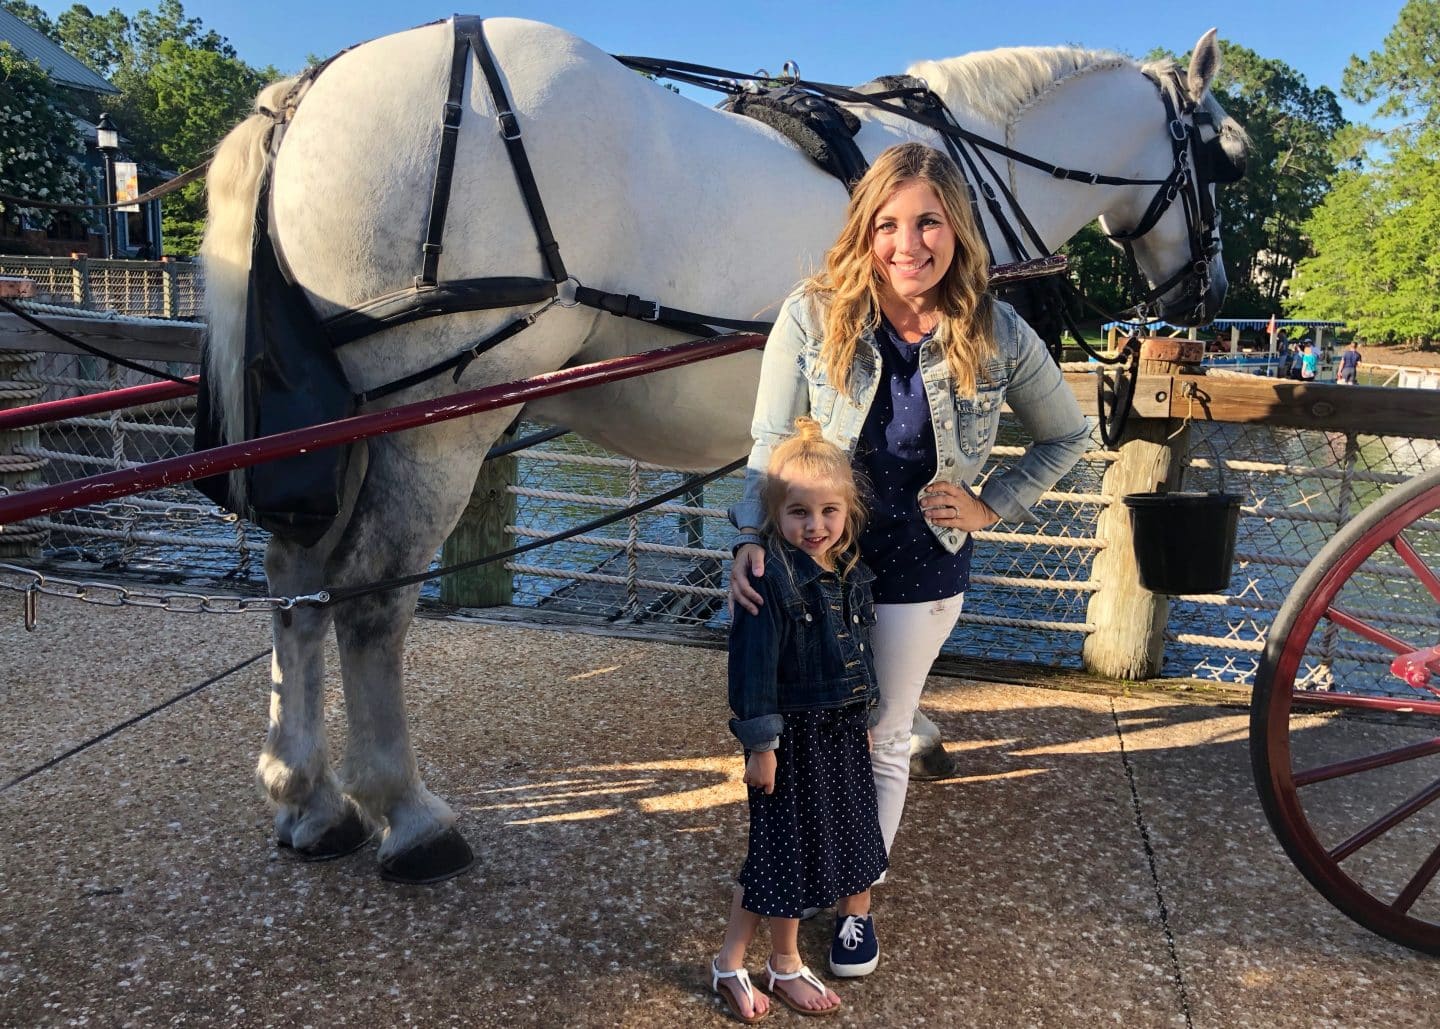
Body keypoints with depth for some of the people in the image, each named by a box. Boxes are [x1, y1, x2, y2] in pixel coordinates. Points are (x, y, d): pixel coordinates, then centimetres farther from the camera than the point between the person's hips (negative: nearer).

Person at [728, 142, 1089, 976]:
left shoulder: (998, 335, -11)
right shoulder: (813, 317, -14)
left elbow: (1067, 437, 4)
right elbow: (772, 440, -13)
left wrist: (993, 507, -6)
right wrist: (752, 539, -26)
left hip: (919, 573, 0)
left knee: (883, 740, 16)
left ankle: (858, 899, 39)